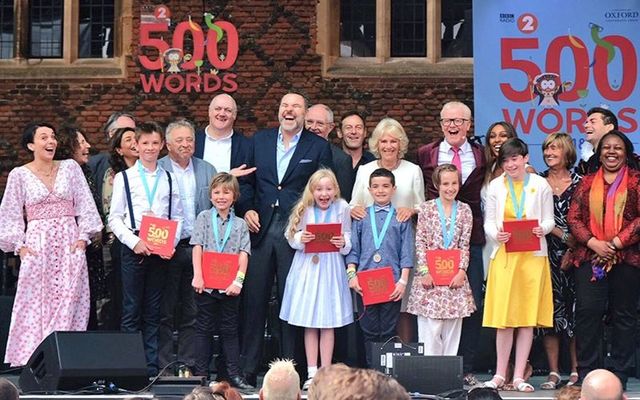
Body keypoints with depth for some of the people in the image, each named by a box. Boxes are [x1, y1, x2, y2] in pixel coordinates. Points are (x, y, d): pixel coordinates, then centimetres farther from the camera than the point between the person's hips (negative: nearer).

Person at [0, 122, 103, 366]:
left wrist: (83, 236, -2)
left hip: (70, 244, 1)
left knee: (68, 301, -5)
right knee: (35, 304, -5)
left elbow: (85, 206, 7)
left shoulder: (70, 168, 8)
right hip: (37, 245, -1)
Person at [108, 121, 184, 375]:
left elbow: (177, 217, 10)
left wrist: (171, 243, -6)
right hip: (133, 247, -2)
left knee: (154, 311, 6)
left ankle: (152, 367, 8)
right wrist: (134, 242, -11)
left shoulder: (169, 180, 11)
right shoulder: (124, 178, 5)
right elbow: (114, 218, 1)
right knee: (131, 309, -2)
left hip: (161, 249, 2)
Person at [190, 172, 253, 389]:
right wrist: (197, 276, -13)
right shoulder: (204, 218, 5)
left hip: (230, 285, 1)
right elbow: (197, 247, -3)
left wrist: (239, 280, -13)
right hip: (206, 283, -1)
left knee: (230, 329, 7)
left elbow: (244, 253, -1)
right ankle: (201, 374, 9)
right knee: (204, 328, 6)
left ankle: (234, 374, 9)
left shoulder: (239, 224, 7)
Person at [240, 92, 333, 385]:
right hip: (260, 228, 2)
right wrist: (247, 210, 0)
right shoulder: (259, 140, 12)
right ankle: (248, 369, 11)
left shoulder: (318, 147, 4)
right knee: (254, 299, 4)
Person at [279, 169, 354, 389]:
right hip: (307, 266, 1)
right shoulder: (304, 209, 0)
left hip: (331, 269, -1)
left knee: (328, 324, 2)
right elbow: (291, 236, 4)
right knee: (309, 324, 5)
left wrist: (343, 243, -15)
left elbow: (348, 238, 6)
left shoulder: (342, 208, -1)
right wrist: (300, 238, -16)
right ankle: (312, 373, 11)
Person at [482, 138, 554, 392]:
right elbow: (488, 222, 7)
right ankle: (500, 375, 7)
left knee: (528, 317, 0)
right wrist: (496, 235, -14)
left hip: (533, 255, 0)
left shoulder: (541, 185, 4)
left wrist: (543, 229, -16)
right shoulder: (495, 186, 7)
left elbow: (549, 219, 6)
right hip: (504, 255, 1)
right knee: (503, 317, -2)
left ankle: (519, 376, 5)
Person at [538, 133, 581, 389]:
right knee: (550, 309, -1)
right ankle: (553, 372, 3)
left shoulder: (579, 183, 5)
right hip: (547, 254, 1)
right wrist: (562, 235, -11)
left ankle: (576, 371, 4)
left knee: (575, 310, -2)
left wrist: (579, 243, -11)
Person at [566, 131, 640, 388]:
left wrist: (616, 244, -12)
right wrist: (593, 243, -9)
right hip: (589, 258, 2)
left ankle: (619, 375, 9)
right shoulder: (587, 182, 13)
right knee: (587, 311, -6)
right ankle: (585, 374, 0)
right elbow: (573, 217, 6)